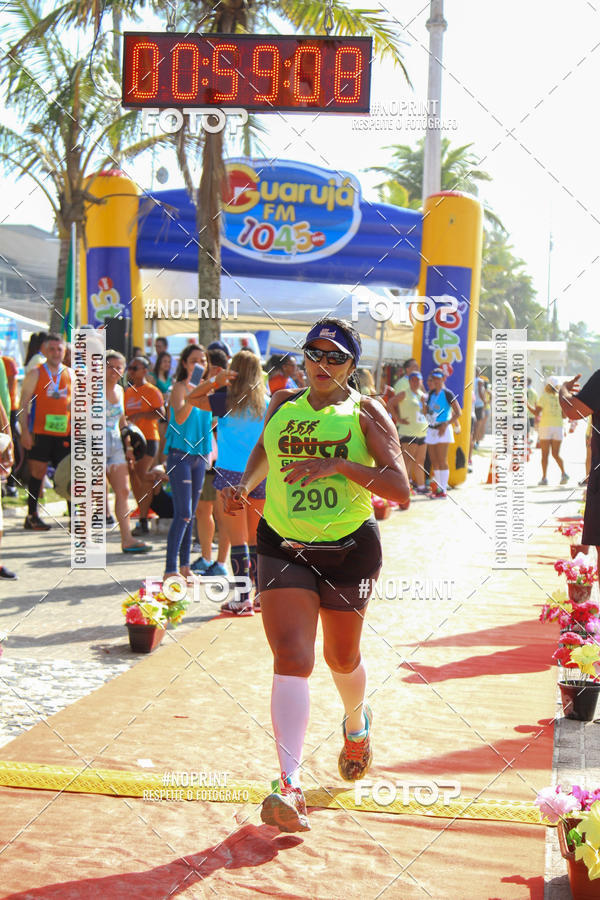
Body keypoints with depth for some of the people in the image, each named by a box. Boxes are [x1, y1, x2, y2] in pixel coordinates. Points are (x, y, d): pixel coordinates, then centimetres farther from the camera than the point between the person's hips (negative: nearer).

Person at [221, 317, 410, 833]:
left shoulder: (367, 414, -6)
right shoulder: (282, 406, 5)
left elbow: (400, 488, -17)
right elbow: (264, 450, 27)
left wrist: (340, 465, -29)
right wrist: (245, 486, 7)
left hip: (348, 549, -1)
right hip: (283, 547, 1)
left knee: (342, 658, 16)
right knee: (292, 656, -15)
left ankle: (357, 724, 51)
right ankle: (289, 787, -17)